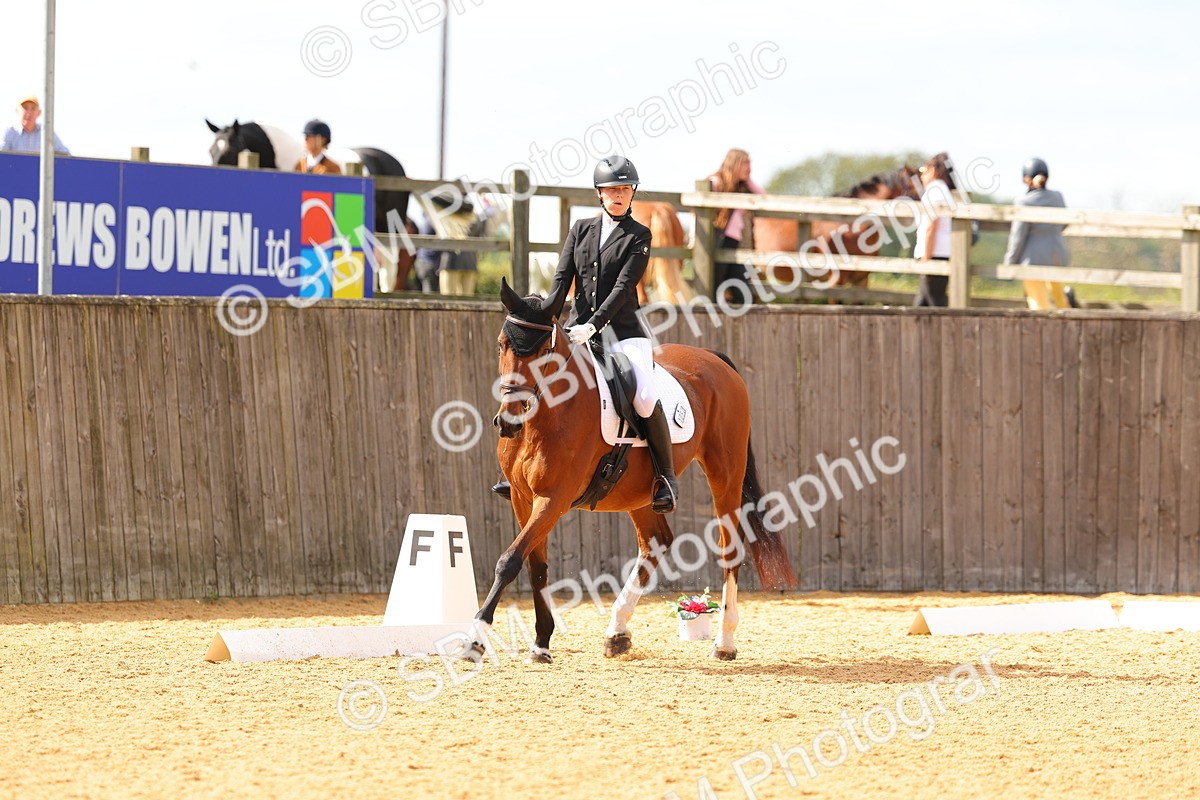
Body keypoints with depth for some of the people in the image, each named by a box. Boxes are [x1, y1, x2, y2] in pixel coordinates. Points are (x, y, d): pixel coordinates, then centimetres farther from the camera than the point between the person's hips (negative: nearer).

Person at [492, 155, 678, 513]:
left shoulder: (639, 236, 1)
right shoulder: (582, 230, 13)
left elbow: (624, 286, -10)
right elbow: (562, 278, 5)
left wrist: (593, 326, -21)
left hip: (623, 330, -4)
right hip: (578, 327, 4)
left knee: (644, 399, -25)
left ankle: (666, 476, -9)